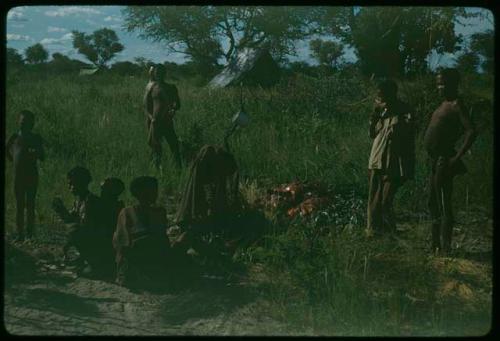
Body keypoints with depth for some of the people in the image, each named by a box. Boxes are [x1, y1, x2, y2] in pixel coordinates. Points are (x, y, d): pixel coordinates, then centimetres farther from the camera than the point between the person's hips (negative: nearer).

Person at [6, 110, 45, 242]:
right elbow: (7, 150, 17)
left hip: (32, 175, -1)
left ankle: (29, 234, 3)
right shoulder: (15, 137, 4)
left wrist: (36, 152, -21)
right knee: (19, 205, 3)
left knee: (30, 205, -1)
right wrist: (14, 160, 6)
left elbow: (42, 158, -2)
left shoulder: (36, 138, 2)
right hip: (18, 175, 1)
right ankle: (20, 233, 5)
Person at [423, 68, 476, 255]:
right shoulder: (444, 104, 17)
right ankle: (436, 245, 26)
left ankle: (445, 248, -6)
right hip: (435, 161, 10)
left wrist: (457, 157, -24)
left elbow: (471, 131, -22)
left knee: (443, 205, -9)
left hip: (444, 161, -10)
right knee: (434, 204, 16)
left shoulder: (456, 105, -11)